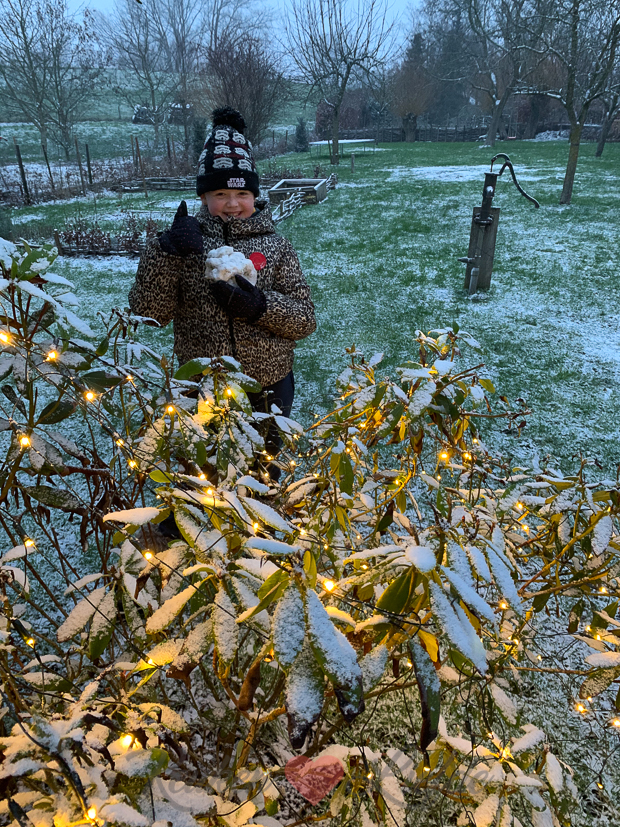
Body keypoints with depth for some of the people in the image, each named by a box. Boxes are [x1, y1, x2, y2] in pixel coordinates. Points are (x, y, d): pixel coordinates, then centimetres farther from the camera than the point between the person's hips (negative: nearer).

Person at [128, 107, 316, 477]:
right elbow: (149, 312, -11)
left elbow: (305, 319, -8)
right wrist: (166, 252, -23)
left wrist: (259, 305, -25)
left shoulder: (276, 246, -3)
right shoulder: (186, 243, -4)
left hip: (268, 390, 0)